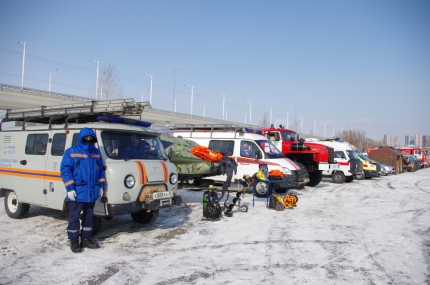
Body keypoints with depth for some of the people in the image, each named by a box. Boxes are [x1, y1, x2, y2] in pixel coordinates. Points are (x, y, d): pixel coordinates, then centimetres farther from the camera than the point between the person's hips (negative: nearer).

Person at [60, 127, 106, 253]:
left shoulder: (96, 152, 13)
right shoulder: (71, 152, -3)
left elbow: (101, 170, 16)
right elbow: (65, 170, -8)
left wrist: (101, 185, 8)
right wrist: (70, 188, -14)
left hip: (92, 192, 5)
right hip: (77, 192, -5)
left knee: (89, 215, 13)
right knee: (74, 216, 1)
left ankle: (86, 238, 24)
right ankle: (74, 241, 12)